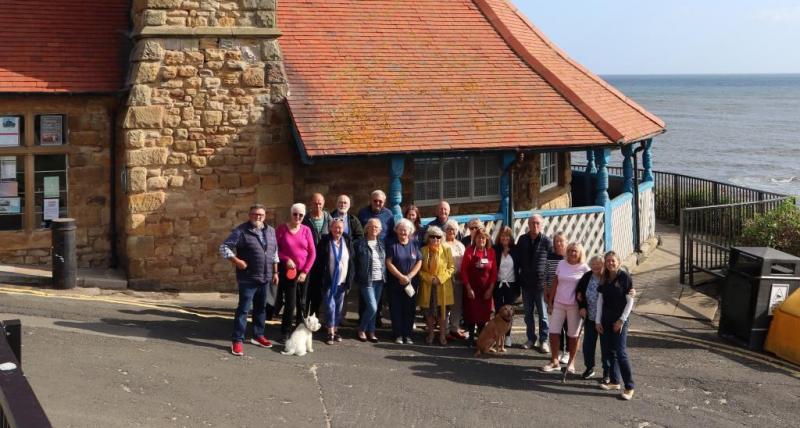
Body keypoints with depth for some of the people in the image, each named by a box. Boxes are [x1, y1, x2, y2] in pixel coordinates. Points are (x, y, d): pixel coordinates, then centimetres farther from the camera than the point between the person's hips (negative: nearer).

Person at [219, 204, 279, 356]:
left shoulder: (270, 231, 10)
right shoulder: (241, 231, -9)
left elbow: (274, 253, 18)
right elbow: (224, 247, -10)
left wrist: (275, 272, 15)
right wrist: (236, 261, -20)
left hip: (265, 278, 6)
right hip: (248, 278, -6)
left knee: (261, 308, 15)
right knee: (243, 309, -6)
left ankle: (258, 335, 28)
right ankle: (237, 341, -3)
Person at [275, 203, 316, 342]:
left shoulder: (306, 230, 1)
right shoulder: (282, 228, -3)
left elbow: (312, 253, 2)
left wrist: (305, 272, -5)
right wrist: (286, 259, -15)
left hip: (303, 271, 2)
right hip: (288, 271, -2)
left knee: (302, 303, 8)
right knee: (290, 303, -5)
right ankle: (285, 333, 9)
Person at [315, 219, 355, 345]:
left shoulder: (348, 241, 3)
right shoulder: (325, 241, -6)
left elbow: (351, 262, 7)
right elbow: (319, 262, -5)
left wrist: (349, 280, 2)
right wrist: (322, 280, -10)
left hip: (342, 281, 3)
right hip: (329, 281, -3)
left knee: (339, 307, 9)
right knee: (330, 306, -5)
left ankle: (335, 330, 20)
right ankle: (330, 333, 0)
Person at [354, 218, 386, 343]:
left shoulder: (381, 244, 12)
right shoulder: (360, 244, -5)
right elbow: (355, 262, -2)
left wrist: (385, 276, 8)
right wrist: (358, 278, -5)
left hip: (379, 280, 5)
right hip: (367, 280, -5)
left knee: (374, 308, 9)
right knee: (372, 307, -10)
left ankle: (371, 331, 18)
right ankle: (361, 330, 8)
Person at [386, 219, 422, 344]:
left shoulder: (414, 245, 8)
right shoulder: (392, 245, 0)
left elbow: (419, 262, 3)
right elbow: (388, 263, -7)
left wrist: (409, 276, -9)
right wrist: (401, 276, -13)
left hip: (411, 283, 2)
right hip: (395, 283, -2)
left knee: (409, 309, 2)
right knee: (396, 309, 0)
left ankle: (407, 335, 8)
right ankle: (398, 335, 6)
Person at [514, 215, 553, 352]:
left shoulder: (546, 241, -5)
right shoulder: (522, 240, 4)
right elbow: (517, 260, 9)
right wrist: (517, 279, 4)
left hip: (541, 283, -4)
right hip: (526, 283, 4)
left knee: (543, 314, 3)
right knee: (528, 313, 11)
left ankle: (544, 341, 10)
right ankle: (531, 339, 22)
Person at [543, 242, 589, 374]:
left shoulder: (584, 268, -6)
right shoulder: (561, 264, 3)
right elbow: (555, 283, 7)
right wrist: (550, 302, 6)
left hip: (574, 305, -3)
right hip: (558, 303, 3)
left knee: (573, 335, 7)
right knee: (553, 332, 2)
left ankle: (571, 362, 21)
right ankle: (554, 361, 15)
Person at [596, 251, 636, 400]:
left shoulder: (624, 277, -8)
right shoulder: (604, 279, 8)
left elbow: (630, 301, -7)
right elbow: (600, 300, 11)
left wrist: (622, 320, -11)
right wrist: (598, 321, 5)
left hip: (619, 320, -6)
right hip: (605, 319, 6)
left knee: (621, 353, -9)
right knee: (609, 351, 8)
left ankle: (629, 387, -4)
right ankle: (614, 382, 20)